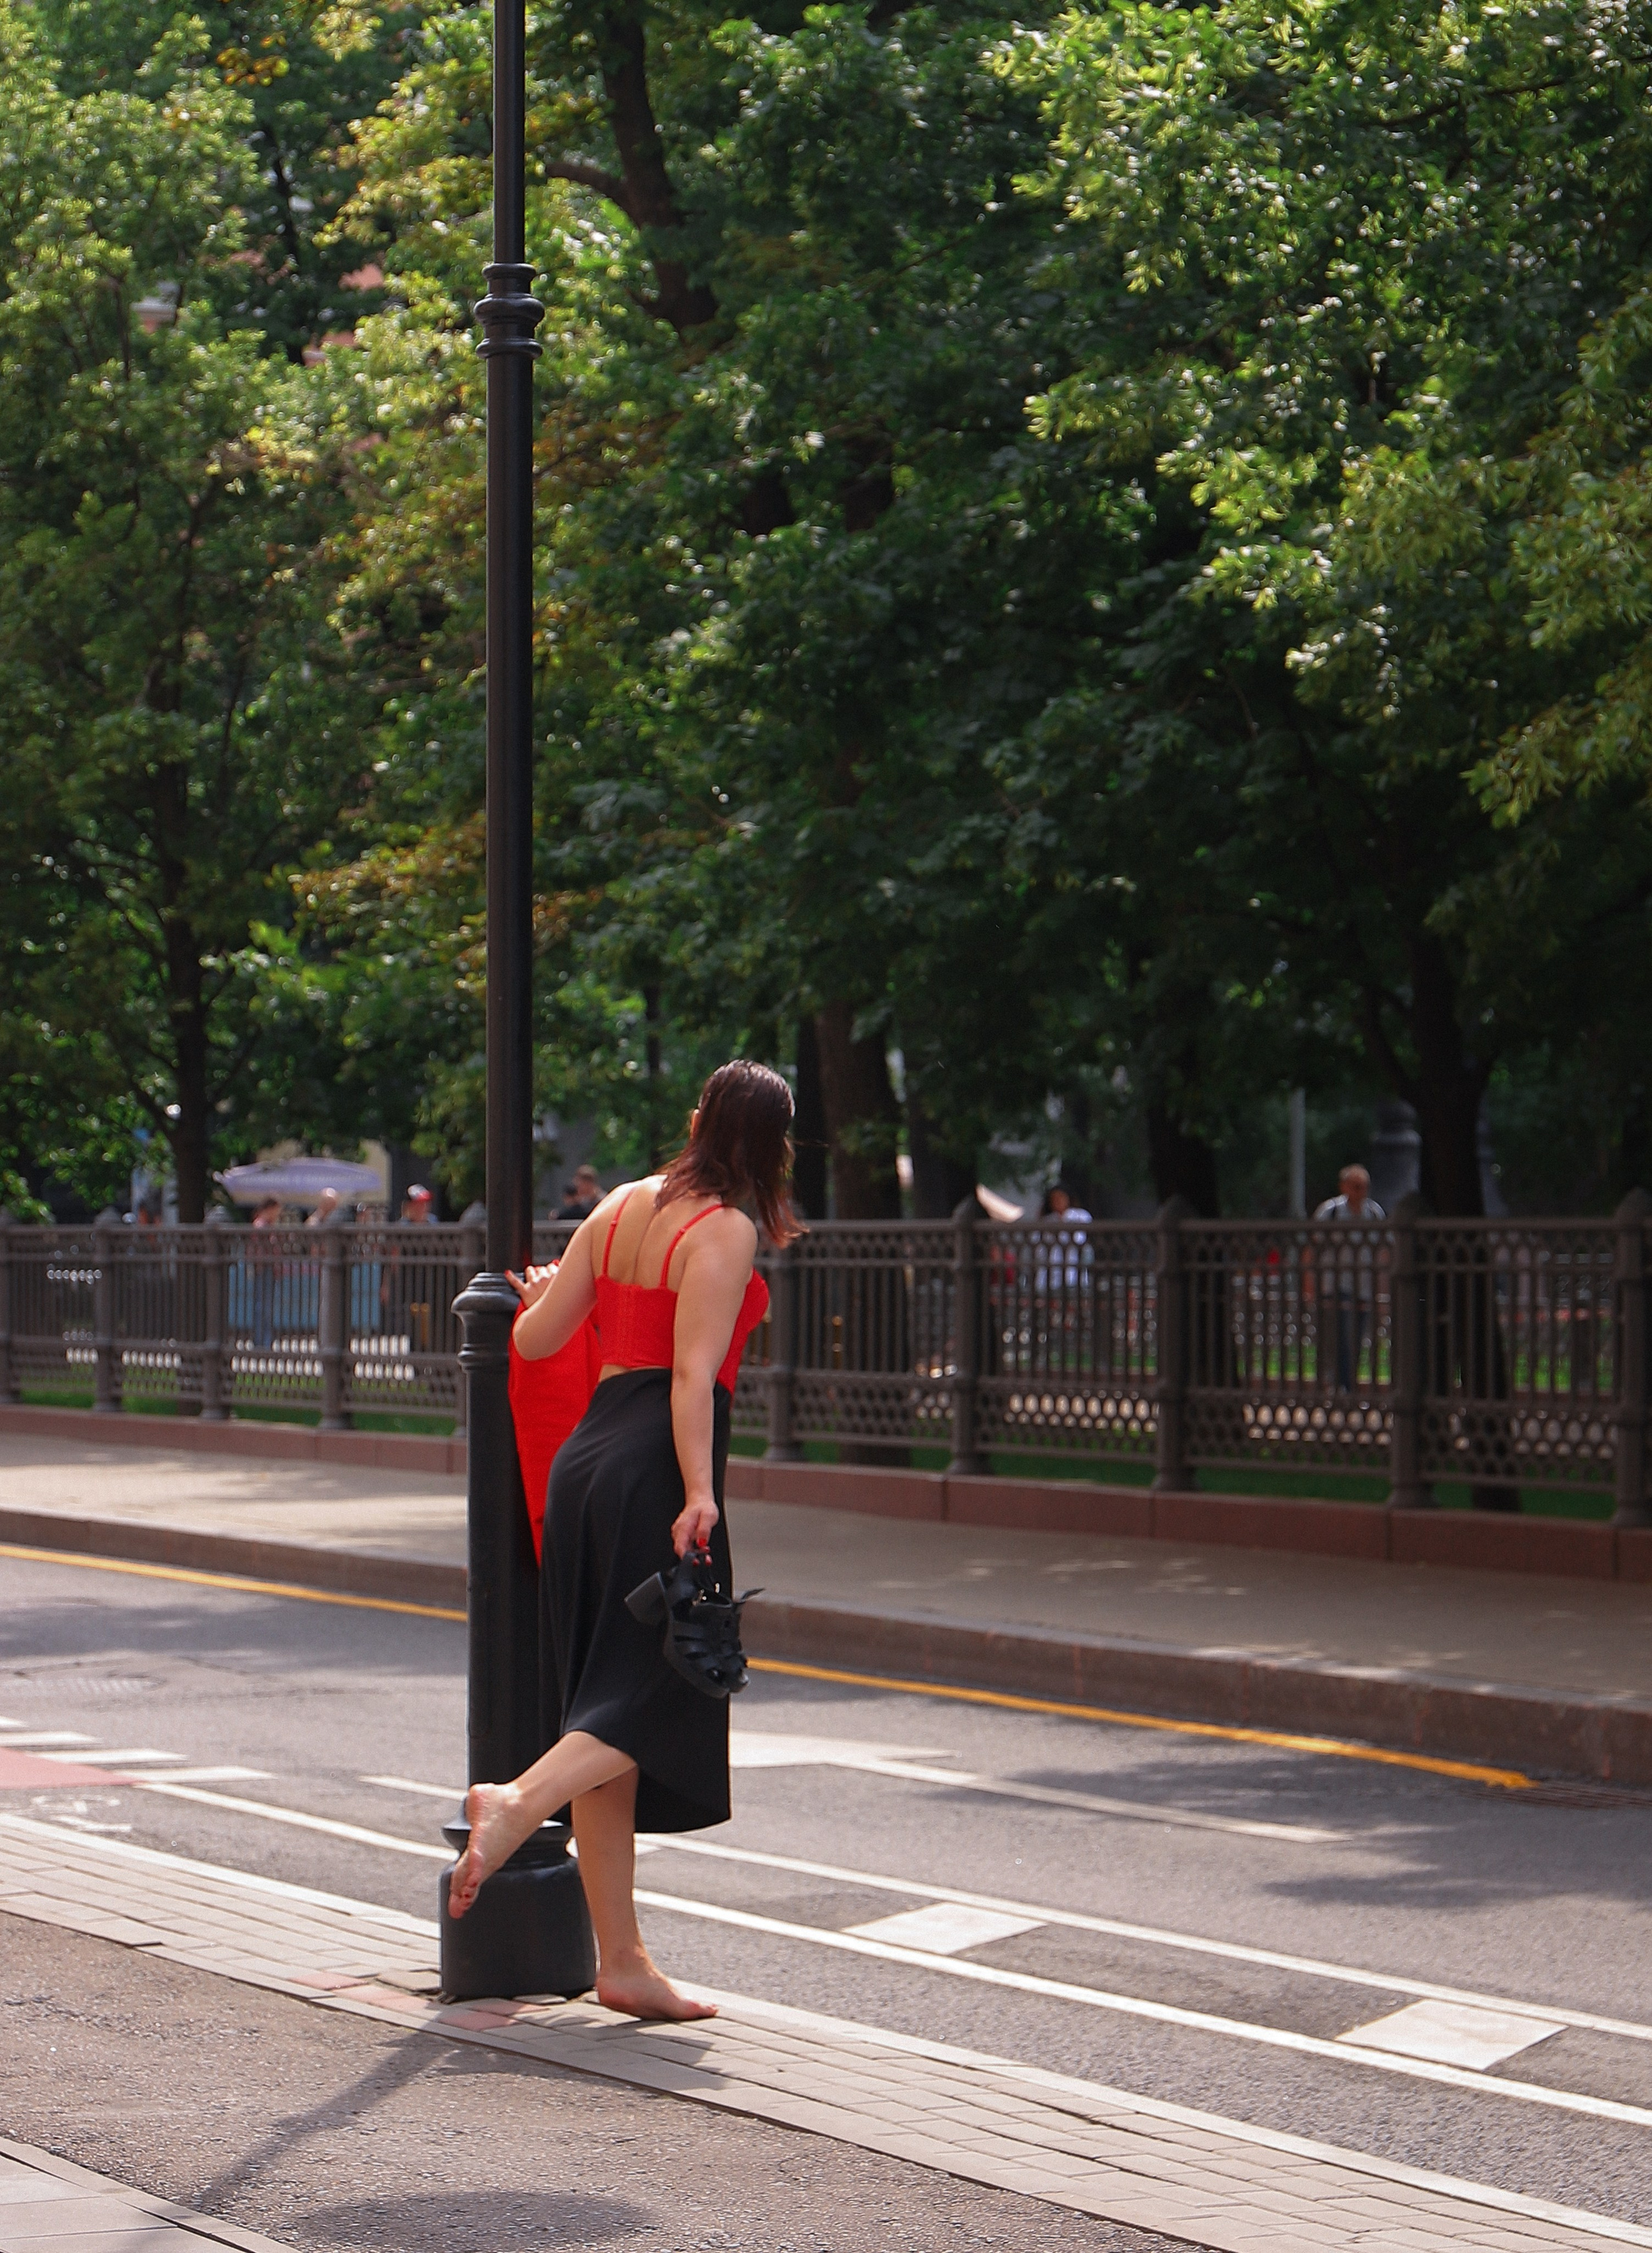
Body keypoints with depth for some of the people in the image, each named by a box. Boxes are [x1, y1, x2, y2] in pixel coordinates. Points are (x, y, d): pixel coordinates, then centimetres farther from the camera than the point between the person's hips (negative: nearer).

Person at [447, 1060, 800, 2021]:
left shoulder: (623, 1207, 14)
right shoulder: (726, 1229, -5)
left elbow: (538, 1337, 15)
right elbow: (692, 1372, -15)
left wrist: (539, 1295, 36)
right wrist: (699, 1492, -20)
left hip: (588, 1454, 7)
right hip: (656, 1461, -7)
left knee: (610, 1703, 6)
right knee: (659, 1690, -4)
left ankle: (623, 1959, 7)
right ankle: (518, 1804, -28)